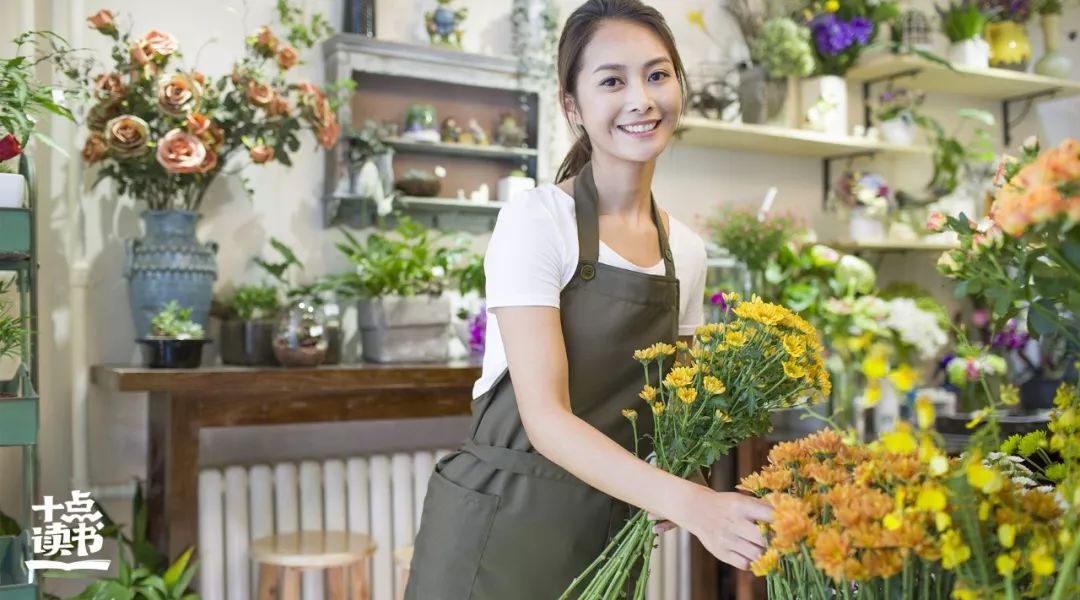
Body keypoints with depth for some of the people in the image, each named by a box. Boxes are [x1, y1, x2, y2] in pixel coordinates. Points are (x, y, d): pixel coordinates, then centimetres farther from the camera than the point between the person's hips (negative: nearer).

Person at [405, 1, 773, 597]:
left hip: (608, 538, 5)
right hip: (498, 532, -5)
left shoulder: (687, 252, 3)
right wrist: (690, 503, -31)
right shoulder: (535, 219, -14)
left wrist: (679, 492, -7)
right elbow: (545, 417, -22)